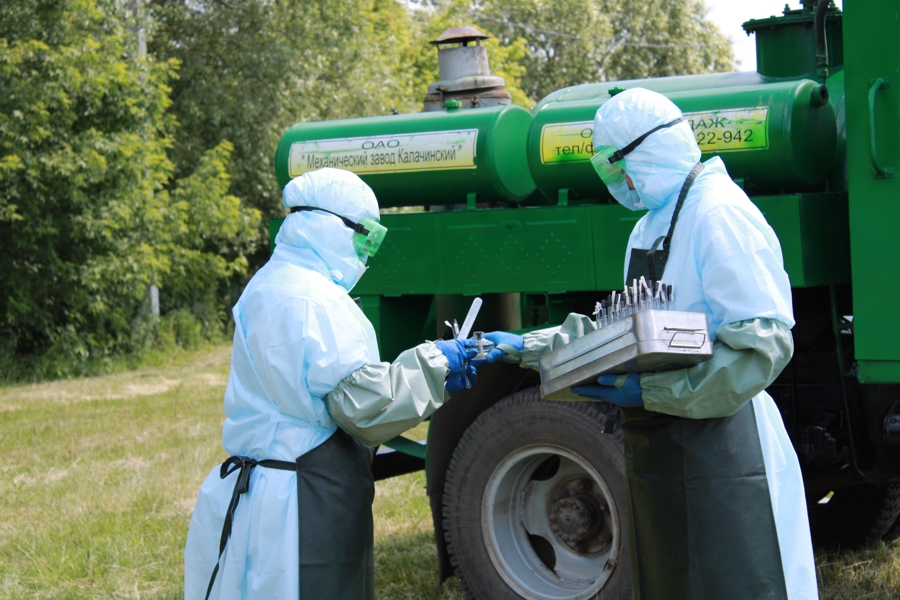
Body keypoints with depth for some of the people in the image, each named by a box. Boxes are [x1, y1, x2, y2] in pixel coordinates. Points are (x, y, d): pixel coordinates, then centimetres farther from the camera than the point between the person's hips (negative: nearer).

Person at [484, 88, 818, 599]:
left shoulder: (720, 215, -17)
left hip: (720, 455, -10)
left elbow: (763, 346, -24)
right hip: (658, 451, 10)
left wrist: (649, 391, -24)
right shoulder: (651, 226, 15)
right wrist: (525, 347, 12)